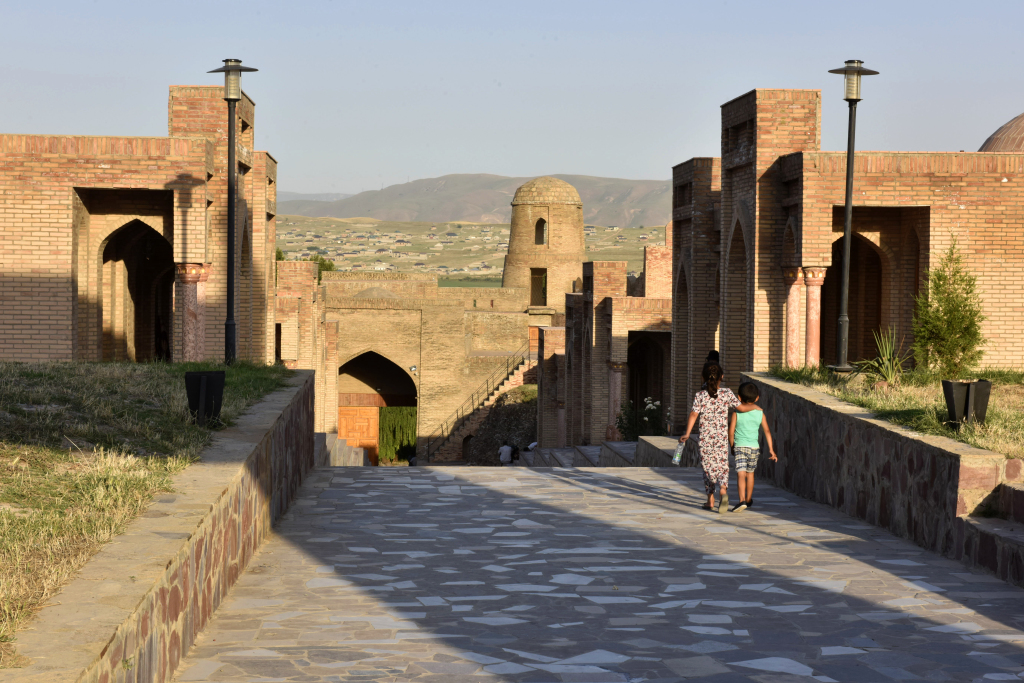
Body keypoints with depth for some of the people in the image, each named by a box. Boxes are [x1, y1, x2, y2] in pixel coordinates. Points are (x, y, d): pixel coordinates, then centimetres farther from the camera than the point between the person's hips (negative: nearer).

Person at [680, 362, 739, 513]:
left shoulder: (700, 396, -5)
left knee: (708, 468, 12)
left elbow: (693, 414, -14)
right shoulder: (727, 394, -2)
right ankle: (723, 490, -27)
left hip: (705, 438, 0)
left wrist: (687, 433, -16)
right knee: (722, 466, 2)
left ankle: (710, 500, 17)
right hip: (722, 438, 0)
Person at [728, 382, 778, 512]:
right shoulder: (760, 413, 5)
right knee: (750, 473, 21)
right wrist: (771, 449, 5)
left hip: (740, 446, -3)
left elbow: (731, 432, -3)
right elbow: (767, 431, 3)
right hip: (754, 447, 3)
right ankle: (749, 499, 34)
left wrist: (732, 447, 11)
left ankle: (742, 500, -28)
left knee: (740, 473, -11)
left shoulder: (736, 413, -2)